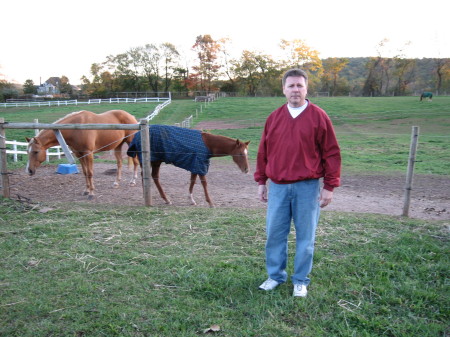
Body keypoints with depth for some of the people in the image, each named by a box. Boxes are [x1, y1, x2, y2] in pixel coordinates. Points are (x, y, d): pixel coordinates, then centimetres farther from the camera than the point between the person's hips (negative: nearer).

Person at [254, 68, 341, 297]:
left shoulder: (319, 117, -2)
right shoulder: (274, 118, 7)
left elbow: (332, 153, -2)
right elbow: (263, 152, 11)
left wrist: (329, 186, -5)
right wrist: (261, 181, 9)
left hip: (307, 188, -3)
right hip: (278, 187, 3)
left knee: (305, 236, 8)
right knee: (275, 233, 9)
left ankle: (301, 281, 24)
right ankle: (275, 276, 27)